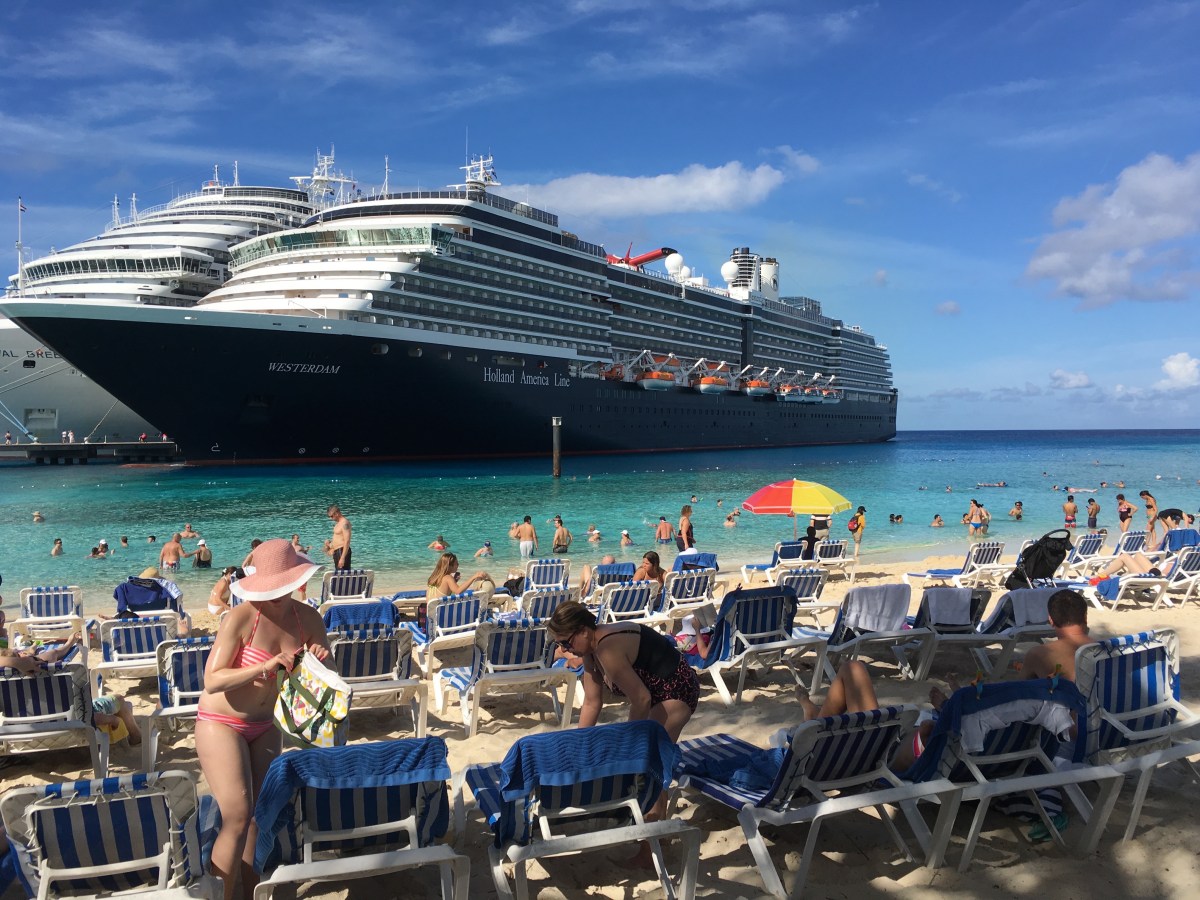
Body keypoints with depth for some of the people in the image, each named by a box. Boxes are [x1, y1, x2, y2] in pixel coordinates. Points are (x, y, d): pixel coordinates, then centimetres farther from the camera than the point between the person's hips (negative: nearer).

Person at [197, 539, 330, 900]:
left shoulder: (308, 618, -9)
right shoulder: (240, 618, -23)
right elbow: (212, 681, -26)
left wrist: (323, 658, -21)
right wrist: (266, 666, -37)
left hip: (264, 726, 5)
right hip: (221, 723, -5)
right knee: (238, 816, -12)